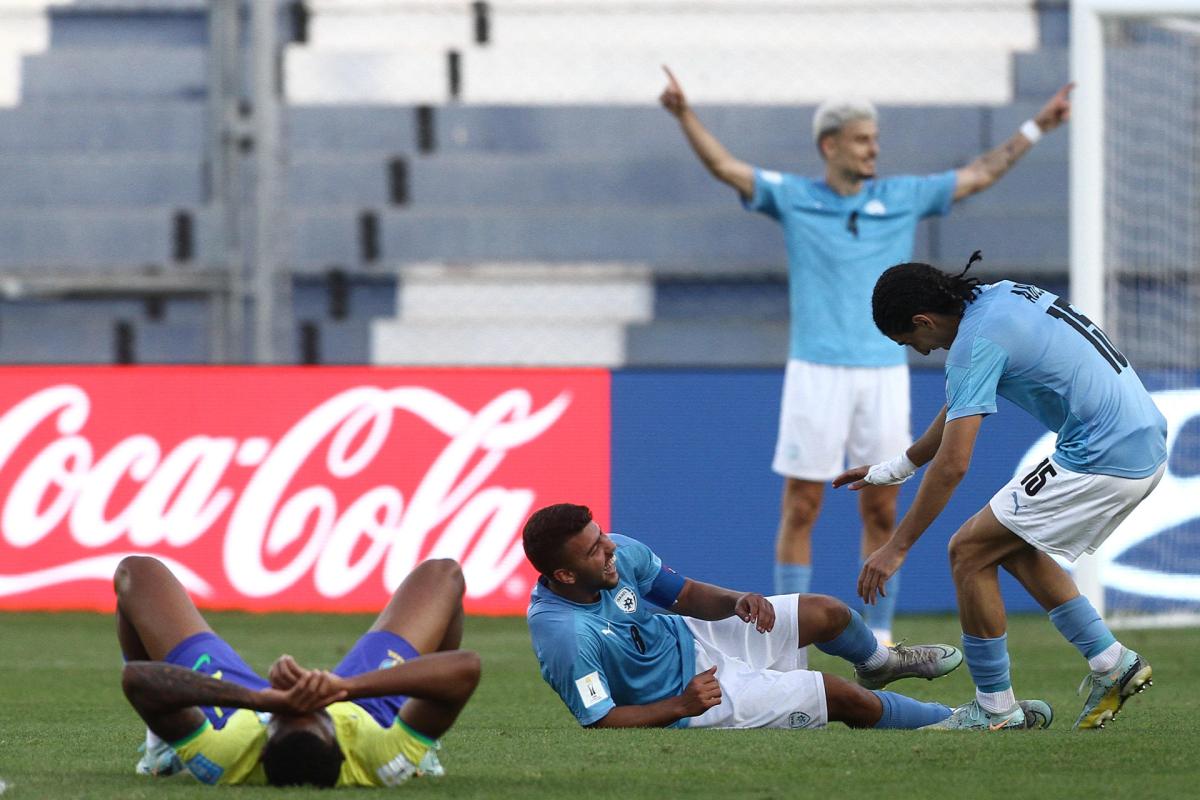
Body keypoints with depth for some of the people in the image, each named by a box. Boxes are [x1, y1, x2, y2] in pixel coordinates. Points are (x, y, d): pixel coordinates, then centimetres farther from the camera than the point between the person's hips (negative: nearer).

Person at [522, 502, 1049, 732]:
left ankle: (878, 663, 51)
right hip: (691, 691, -7)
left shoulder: (622, 555, -14)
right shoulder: (564, 635, -36)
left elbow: (685, 595, 1)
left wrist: (736, 602, -18)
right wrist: (681, 707, -28)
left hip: (689, 637, 7)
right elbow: (600, 721, -30)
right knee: (842, 698, -9)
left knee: (826, 614, 13)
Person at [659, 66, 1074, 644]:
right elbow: (726, 167, -3)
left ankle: (879, 635, 12)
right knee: (800, 511, -2)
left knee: (881, 512, 4)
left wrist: (1036, 128, 17)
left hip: (884, 374, 3)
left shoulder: (902, 198, 11)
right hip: (817, 374, -3)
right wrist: (684, 114, -17)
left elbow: (979, 175, 19)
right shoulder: (793, 198, 4)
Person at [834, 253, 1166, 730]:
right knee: (1016, 548, 22)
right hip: (1146, 444, 9)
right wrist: (894, 469, 33)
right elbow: (961, 408, 27)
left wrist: (896, 548, -14)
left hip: (1101, 460, -9)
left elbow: (952, 465, -20)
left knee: (970, 551, -1)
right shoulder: (1000, 296, 13)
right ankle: (1111, 664, 21)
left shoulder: (976, 344, -15)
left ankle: (995, 706, 5)